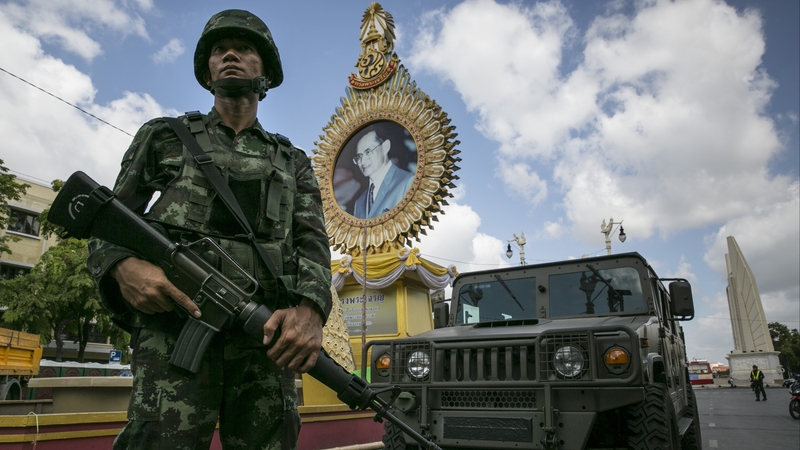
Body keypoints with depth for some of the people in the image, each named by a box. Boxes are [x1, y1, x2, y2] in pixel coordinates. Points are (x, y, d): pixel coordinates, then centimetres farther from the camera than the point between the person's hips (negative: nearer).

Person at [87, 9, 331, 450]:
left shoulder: (293, 161, 20)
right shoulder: (164, 136, 19)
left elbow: (312, 241, 7)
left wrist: (310, 308, -15)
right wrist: (123, 266, -9)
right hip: (175, 319, -1)